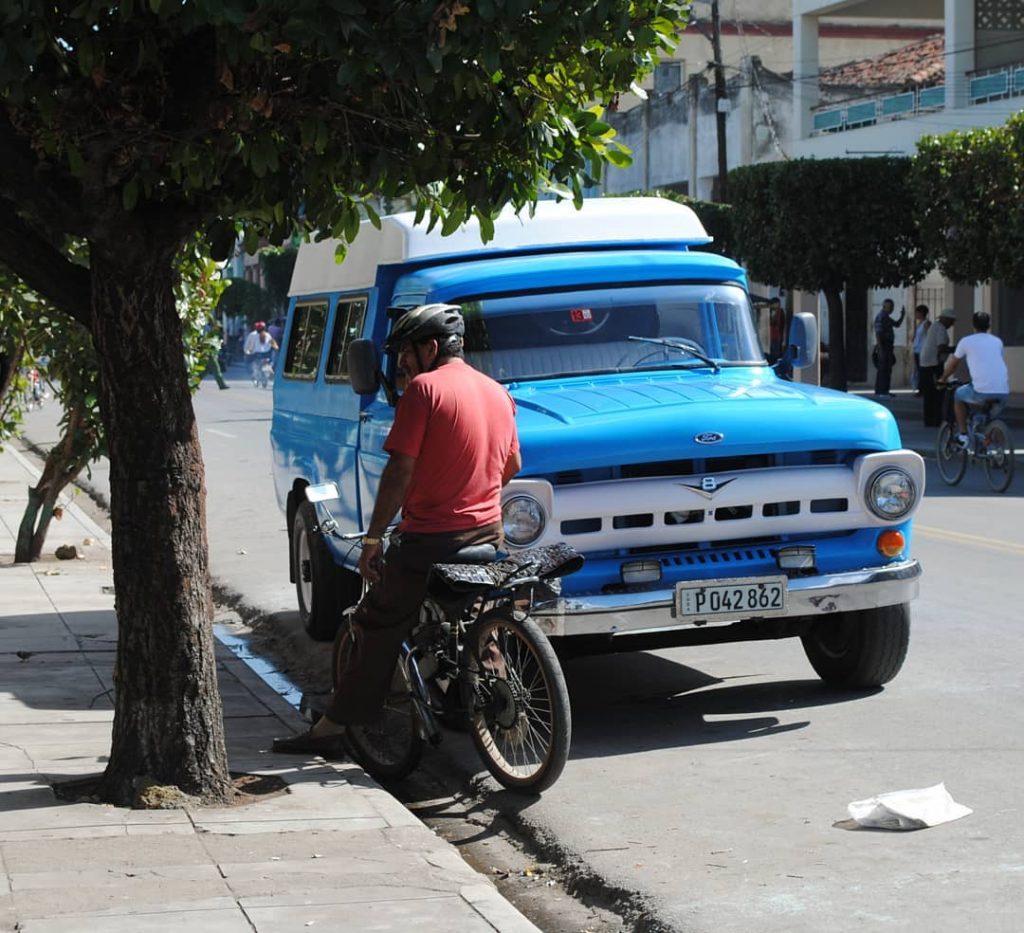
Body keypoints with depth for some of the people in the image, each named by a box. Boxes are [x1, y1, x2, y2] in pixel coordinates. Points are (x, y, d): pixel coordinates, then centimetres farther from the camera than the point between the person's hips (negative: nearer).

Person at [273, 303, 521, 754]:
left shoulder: (424, 388, -11)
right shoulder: (497, 393, 11)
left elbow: (400, 472, -15)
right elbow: (513, 464, 23)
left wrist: (373, 538, -11)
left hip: (429, 540, -7)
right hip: (487, 535, 7)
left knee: (374, 631, 2)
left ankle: (330, 729, 5)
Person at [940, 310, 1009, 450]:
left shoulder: (966, 341, 8)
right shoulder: (997, 341, 19)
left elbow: (951, 364, 18)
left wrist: (943, 379, 37)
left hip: (982, 390, -4)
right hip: (1003, 391, 4)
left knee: (958, 395, 25)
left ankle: (963, 435, 20)